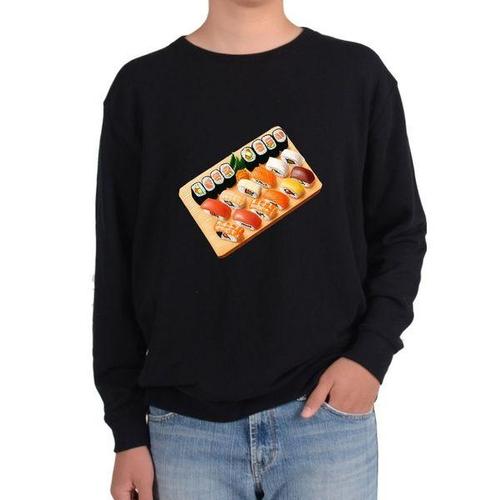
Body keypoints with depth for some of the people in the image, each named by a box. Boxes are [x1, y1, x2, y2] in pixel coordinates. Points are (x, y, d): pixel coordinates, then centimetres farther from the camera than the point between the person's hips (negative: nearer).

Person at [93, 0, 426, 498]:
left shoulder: (358, 74, 3)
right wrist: (128, 431, 3)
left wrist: (373, 351, -8)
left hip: (328, 415, 0)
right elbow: (118, 269, 3)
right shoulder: (142, 87, 2)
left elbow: (401, 233, 7)